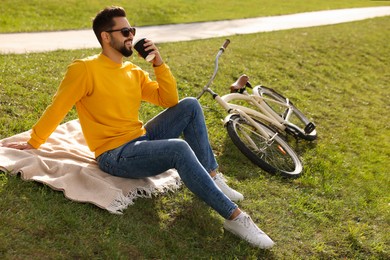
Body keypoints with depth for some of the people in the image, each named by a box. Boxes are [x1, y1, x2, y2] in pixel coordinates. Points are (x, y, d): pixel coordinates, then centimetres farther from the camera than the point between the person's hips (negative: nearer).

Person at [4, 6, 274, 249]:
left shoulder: (135, 72, 11)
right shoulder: (85, 69, -10)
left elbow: (170, 100, 9)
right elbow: (57, 109, -4)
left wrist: (159, 63, -1)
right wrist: (32, 143, 4)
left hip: (142, 140, 8)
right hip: (115, 156, -8)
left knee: (190, 105, -6)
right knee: (179, 148, -32)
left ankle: (212, 177, -6)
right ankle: (234, 216, -29)